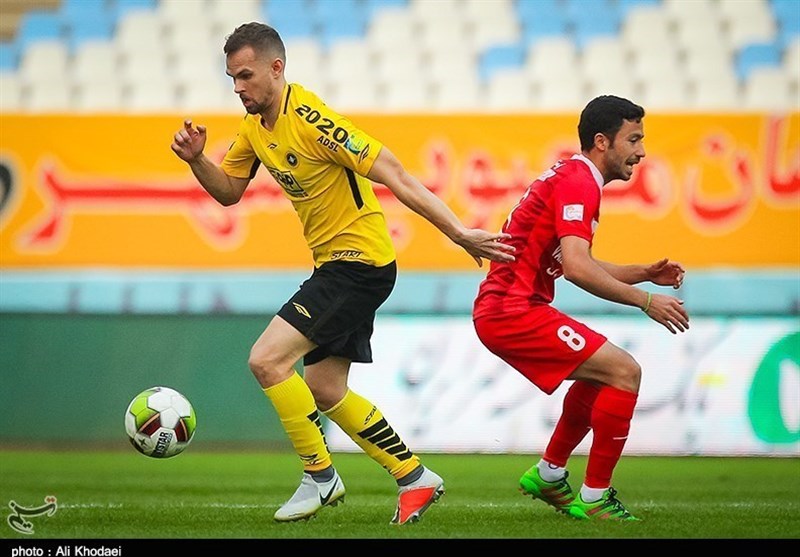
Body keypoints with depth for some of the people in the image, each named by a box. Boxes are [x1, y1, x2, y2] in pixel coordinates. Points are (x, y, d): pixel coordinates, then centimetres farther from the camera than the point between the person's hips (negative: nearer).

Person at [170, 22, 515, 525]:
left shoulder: (310, 120, -23)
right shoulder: (255, 125, 5)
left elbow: (396, 178, -24)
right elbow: (229, 192, 17)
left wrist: (459, 233, -26)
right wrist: (196, 159, -4)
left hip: (360, 262, -10)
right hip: (333, 264, 10)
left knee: (267, 360, -17)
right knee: (323, 391, 14)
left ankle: (320, 478, -4)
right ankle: (415, 478, 23)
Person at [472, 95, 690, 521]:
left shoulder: (573, 177, 18)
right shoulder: (579, 182, -14)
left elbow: (580, 265, 24)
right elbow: (575, 268, -26)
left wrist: (644, 274, 12)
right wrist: (646, 301, -21)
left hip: (498, 310, 11)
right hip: (513, 312, -11)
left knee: (601, 372, 24)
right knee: (624, 372, -13)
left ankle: (548, 475, 29)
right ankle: (594, 497, -9)